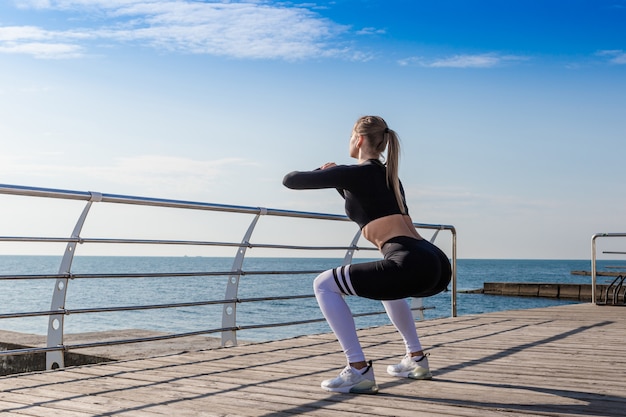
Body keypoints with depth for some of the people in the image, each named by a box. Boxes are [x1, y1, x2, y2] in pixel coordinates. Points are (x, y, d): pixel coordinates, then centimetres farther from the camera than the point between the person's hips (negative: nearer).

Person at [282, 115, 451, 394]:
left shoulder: (356, 173, 3)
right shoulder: (388, 176, 26)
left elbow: (291, 180, 9)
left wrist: (321, 172, 29)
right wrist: (336, 178, 40)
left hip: (412, 266, -9)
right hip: (438, 266, 9)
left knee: (324, 285, 4)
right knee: (388, 285, 40)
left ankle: (359, 371, 0)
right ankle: (416, 360, 35)